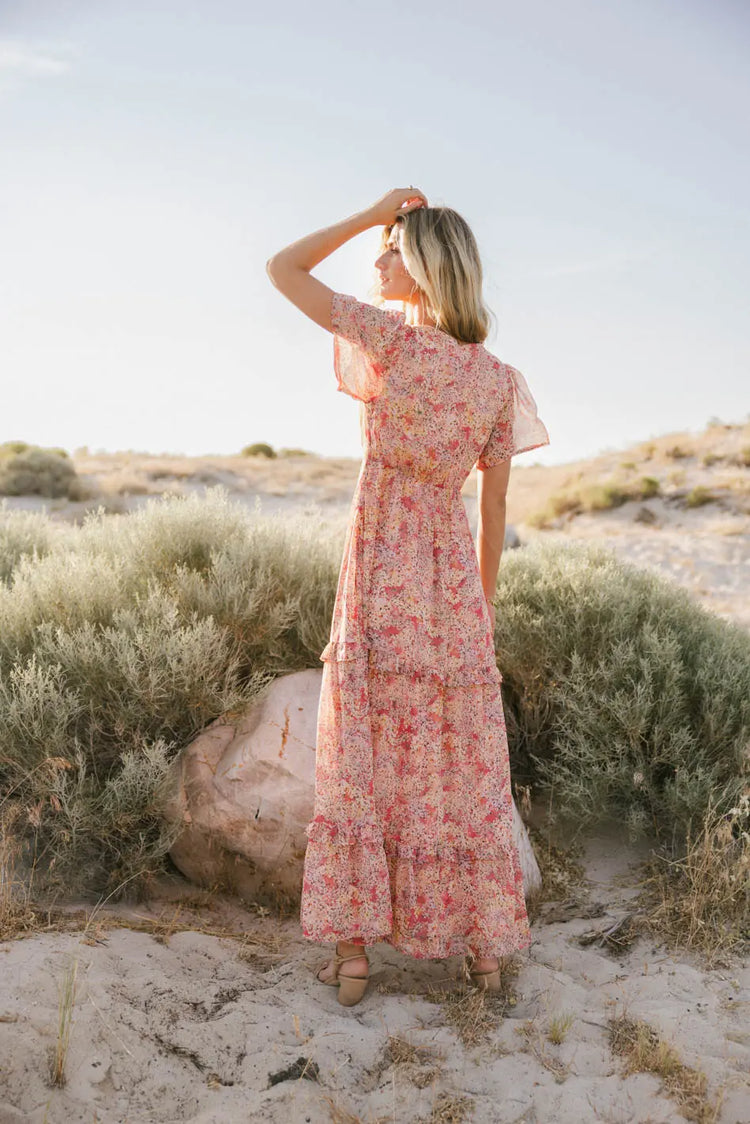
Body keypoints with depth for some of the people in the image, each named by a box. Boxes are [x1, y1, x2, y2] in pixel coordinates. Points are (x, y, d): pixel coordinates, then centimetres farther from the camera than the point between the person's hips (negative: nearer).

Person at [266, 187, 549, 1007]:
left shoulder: (393, 340, -11)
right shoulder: (499, 380, 2)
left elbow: (282, 269, -1)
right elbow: (493, 515, 5)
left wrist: (375, 212, 4)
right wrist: (481, 608, 14)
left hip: (381, 583, -3)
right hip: (455, 586, 4)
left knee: (361, 769, 8)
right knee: (465, 776, 12)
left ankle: (351, 955, 16)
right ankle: (484, 949, 23)